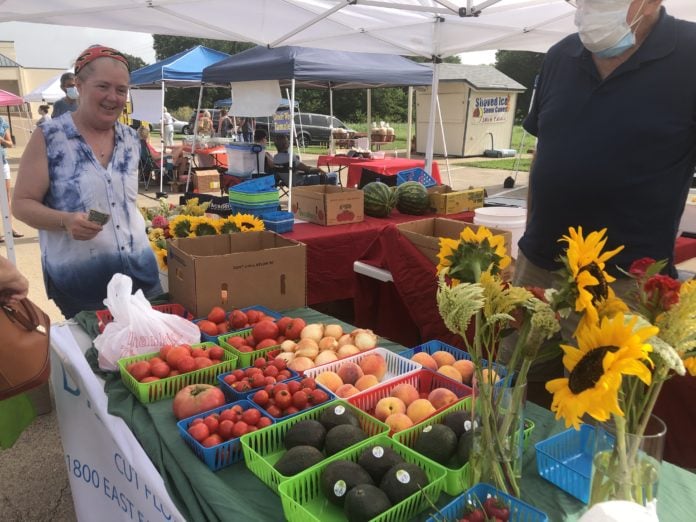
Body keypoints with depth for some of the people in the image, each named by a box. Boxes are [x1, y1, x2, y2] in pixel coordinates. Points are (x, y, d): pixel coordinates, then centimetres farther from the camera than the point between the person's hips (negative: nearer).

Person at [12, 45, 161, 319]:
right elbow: (22, 204, -7)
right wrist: (66, 221, -24)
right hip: (78, 280, -4)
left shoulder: (131, 139, 7)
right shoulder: (49, 137, -7)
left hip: (140, 270, 5)